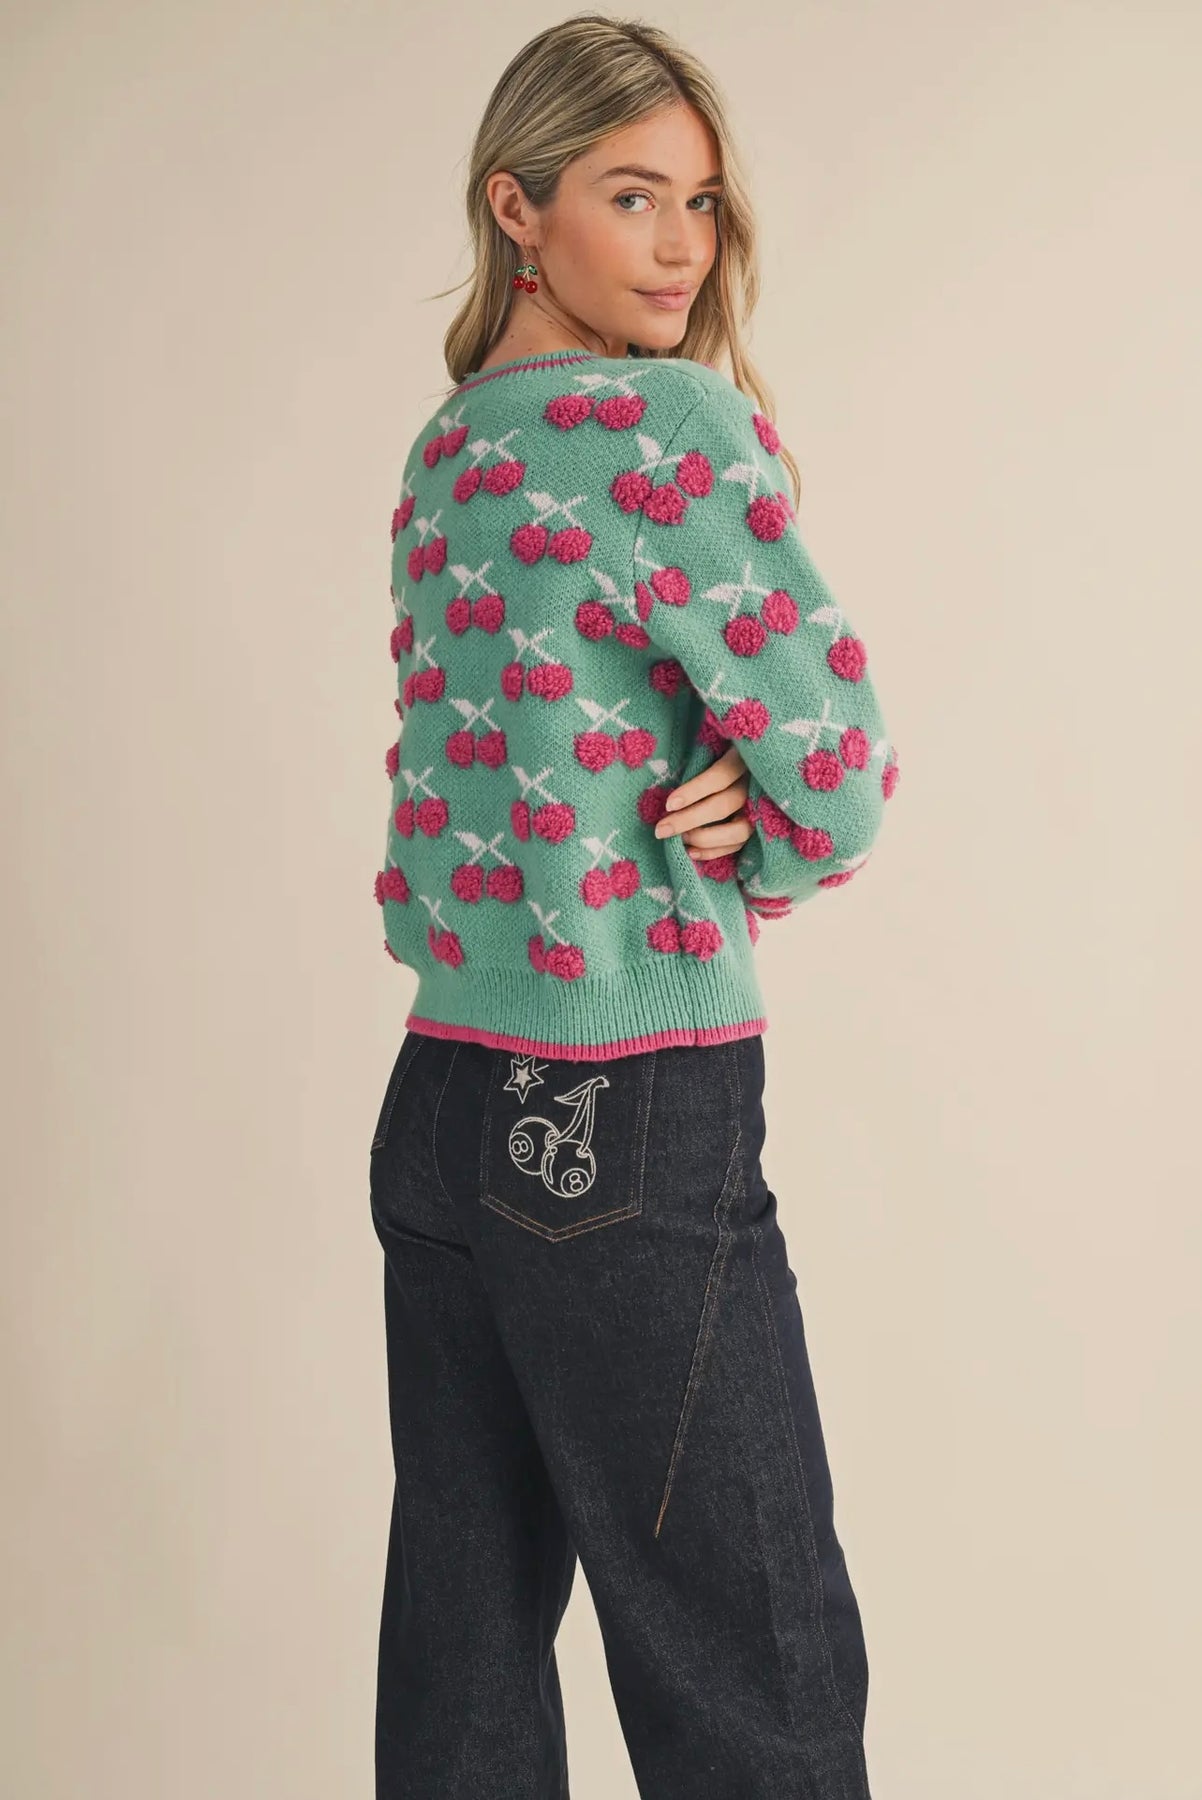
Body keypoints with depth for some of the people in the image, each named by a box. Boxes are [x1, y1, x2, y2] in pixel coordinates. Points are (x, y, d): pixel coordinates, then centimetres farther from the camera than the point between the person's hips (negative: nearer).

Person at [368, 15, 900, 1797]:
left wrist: (715, 792, -1)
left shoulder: (445, 447, 12)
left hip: (442, 1099, 8)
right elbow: (838, 771, -13)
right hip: (630, 1118, -8)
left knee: (469, 1633, 16)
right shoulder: (670, 421, -13)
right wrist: (758, 859, 7)